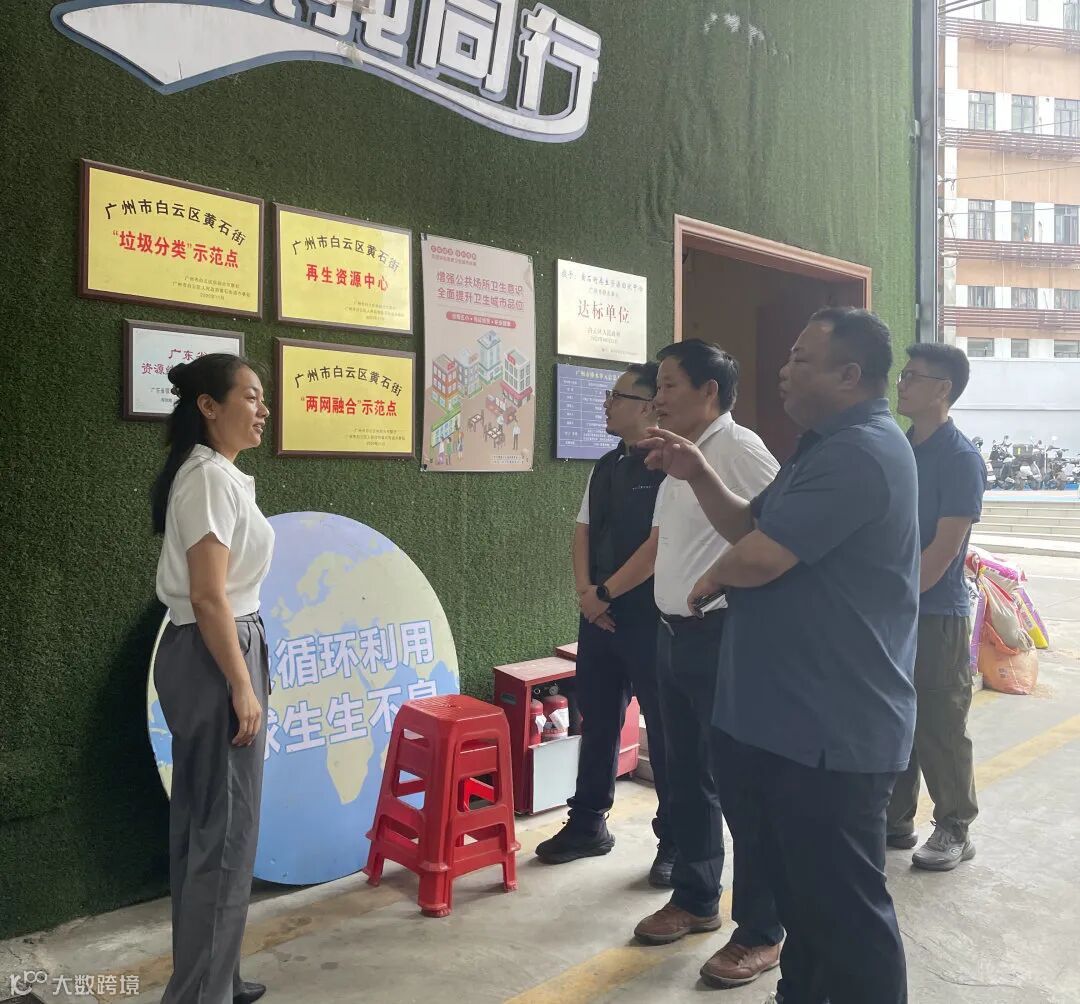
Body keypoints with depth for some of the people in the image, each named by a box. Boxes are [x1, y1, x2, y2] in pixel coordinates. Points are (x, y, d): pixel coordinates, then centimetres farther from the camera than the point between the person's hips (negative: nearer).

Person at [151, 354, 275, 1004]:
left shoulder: (216, 474, 14)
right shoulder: (210, 477, -17)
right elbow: (208, 597, -22)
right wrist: (242, 687, -20)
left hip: (211, 652, 10)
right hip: (215, 657, -10)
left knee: (203, 823, 17)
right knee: (227, 830, 0)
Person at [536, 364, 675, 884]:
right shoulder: (604, 467, 11)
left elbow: (660, 545, -19)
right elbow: (583, 532, 12)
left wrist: (605, 593, -13)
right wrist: (586, 593, -3)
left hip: (647, 617, -7)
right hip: (599, 613, 8)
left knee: (663, 728, 5)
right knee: (596, 721, 16)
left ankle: (674, 841, 20)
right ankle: (587, 825, 31)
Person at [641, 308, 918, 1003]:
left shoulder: (860, 453, -22)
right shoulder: (831, 447, 15)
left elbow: (758, 557, -26)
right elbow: (753, 527, 16)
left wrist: (712, 580, -4)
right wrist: (700, 475, -1)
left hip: (831, 732, -11)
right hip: (794, 721, 11)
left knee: (844, 905, 4)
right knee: (802, 890, 24)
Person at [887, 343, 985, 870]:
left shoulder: (961, 458, -12)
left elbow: (942, 551, -16)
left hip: (936, 614, -6)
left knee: (939, 728, 3)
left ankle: (954, 831, 19)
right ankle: (896, 820, 26)